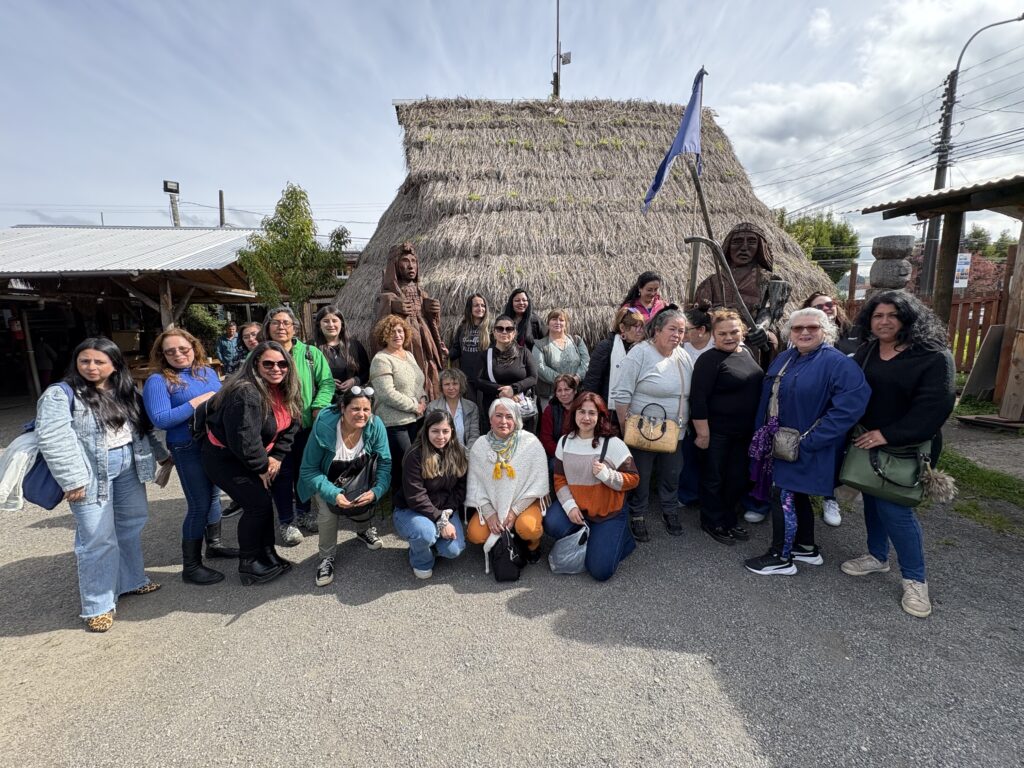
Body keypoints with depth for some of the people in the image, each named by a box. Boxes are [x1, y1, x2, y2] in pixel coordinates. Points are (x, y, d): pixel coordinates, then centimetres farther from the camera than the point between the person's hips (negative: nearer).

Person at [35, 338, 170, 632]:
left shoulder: (126, 392, 9)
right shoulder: (60, 395, -10)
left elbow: (144, 428, 18)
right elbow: (54, 441, -16)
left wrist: (161, 454, 19)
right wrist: (72, 481, -19)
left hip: (128, 466, 6)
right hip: (92, 472, -6)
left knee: (132, 524, 16)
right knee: (98, 538, -2)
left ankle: (131, 580, 35)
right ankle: (98, 605, 13)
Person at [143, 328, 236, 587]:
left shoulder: (208, 372, 8)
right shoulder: (158, 381, -10)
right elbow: (160, 420, -20)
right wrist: (197, 402, -22)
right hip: (189, 448, -6)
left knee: (214, 495, 19)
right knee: (199, 504, -3)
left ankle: (214, 544, 38)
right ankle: (191, 566, 12)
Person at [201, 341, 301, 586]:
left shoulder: (285, 391, -4)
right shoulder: (246, 393, -30)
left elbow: (291, 426, 2)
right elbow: (243, 439, -31)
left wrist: (277, 457, -8)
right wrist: (261, 467, -18)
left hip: (252, 456, 8)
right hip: (224, 458, -8)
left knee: (264, 501, 11)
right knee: (257, 504, -10)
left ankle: (267, 555, 26)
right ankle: (248, 564, 8)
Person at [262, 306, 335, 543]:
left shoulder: (311, 353, 1)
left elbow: (326, 382, -3)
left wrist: (319, 406, -18)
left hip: (307, 425, 2)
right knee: (282, 474, 8)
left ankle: (303, 511, 36)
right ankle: (286, 522, 24)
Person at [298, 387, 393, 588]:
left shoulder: (376, 425, -31)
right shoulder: (324, 426, -34)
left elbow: (385, 463, -22)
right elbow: (308, 470, -25)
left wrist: (376, 491, -37)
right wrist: (334, 494, -35)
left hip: (359, 477, 2)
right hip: (330, 478, -1)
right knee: (329, 510, -21)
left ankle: (365, 530, 23)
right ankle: (327, 557, 3)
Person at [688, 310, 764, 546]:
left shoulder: (746, 352, 8)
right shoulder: (709, 360, -16)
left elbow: (758, 386, 19)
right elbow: (698, 398, -20)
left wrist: (755, 426, 17)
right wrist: (702, 432, -21)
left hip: (744, 431, 7)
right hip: (717, 432, -7)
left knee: (738, 478, 16)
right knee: (713, 479, 8)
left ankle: (729, 520, 34)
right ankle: (713, 523, 25)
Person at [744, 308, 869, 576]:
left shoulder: (839, 364, -16)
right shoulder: (784, 358, 8)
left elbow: (849, 407, -26)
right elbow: (766, 397, 15)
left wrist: (808, 440, -25)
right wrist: (762, 433, 8)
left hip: (804, 449, -7)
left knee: (783, 496, -2)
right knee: (797, 495, 19)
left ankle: (780, 557, 15)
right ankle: (807, 548, 36)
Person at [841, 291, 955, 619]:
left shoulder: (934, 356, -12)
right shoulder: (866, 352, 6)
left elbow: (935, 405, -19)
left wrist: (888, 435, -23)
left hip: (906, 448, -6)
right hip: (867, 443, 6)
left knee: (893, 507, -6)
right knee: (873, 501, 15)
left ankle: (915, 579, 13)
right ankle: (877, 557, 34)